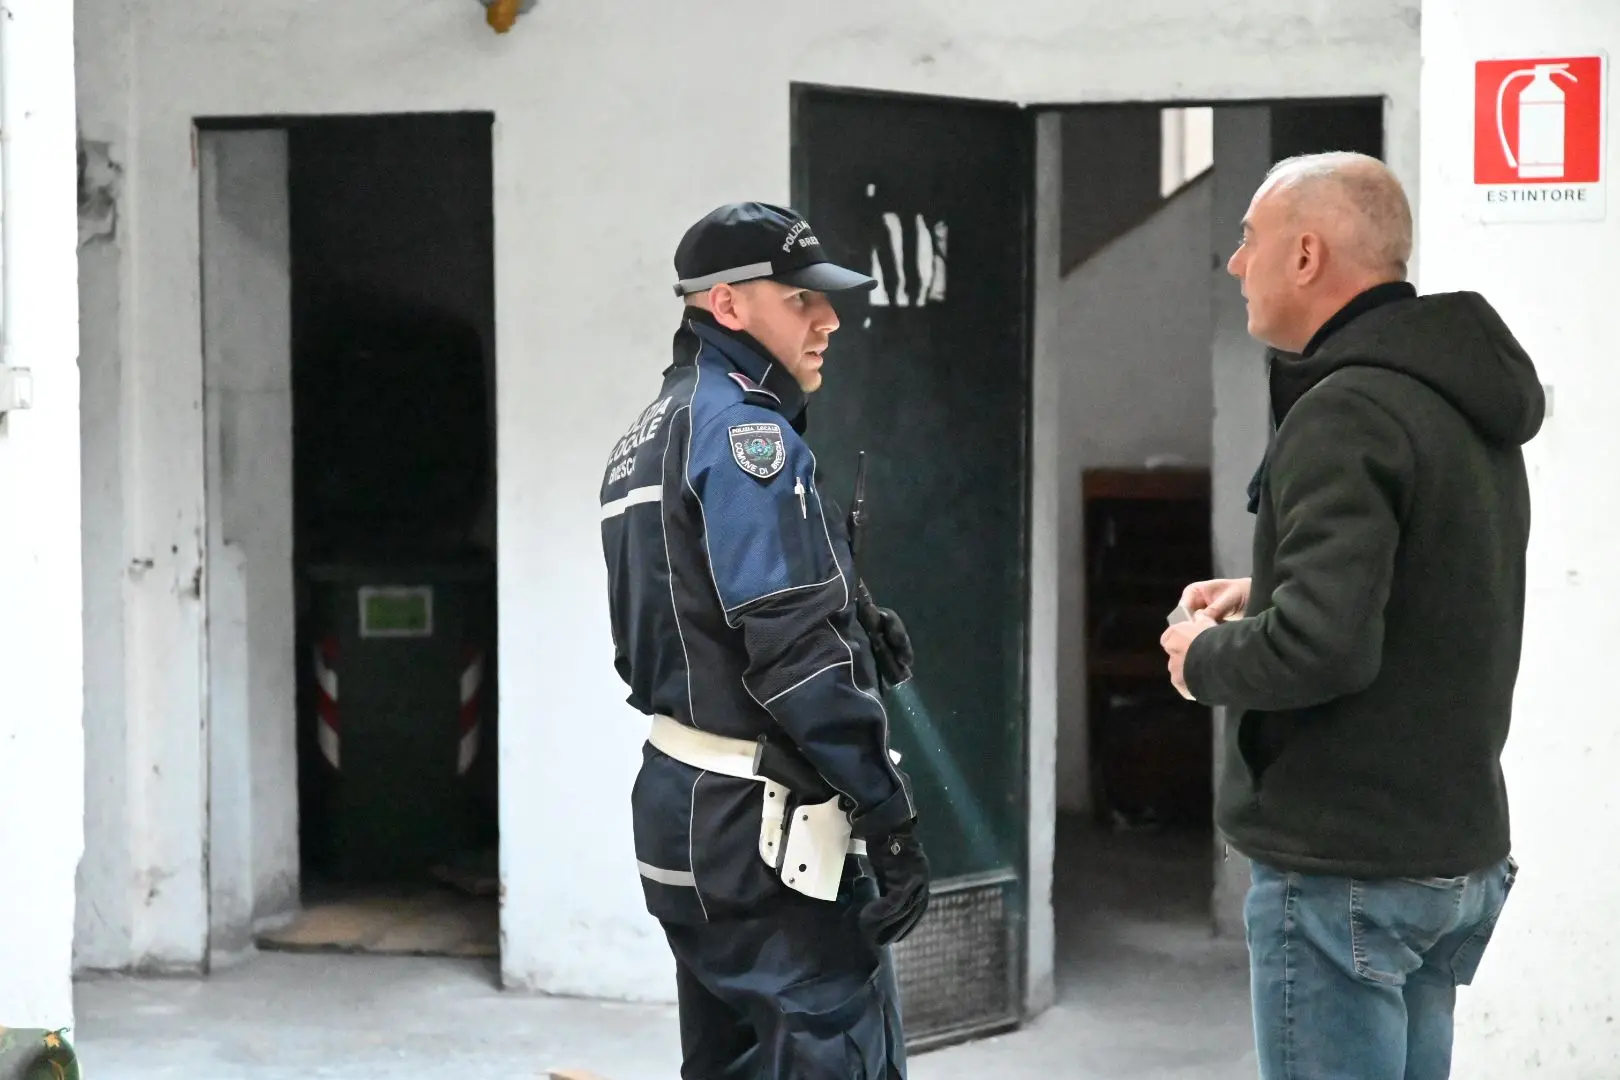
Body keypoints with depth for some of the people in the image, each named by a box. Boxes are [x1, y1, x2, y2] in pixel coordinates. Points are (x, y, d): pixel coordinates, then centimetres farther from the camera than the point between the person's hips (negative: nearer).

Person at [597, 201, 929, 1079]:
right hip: (768, 827, -10)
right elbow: (795, 648, -21)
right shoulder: (744, 427, -14)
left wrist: (856, 627, 5)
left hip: (685, 806, 10)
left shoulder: (651, 434, 16)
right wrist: (891, 818, -18)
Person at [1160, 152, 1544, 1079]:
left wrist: (1206, 656, -9)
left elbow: (1321, 648, -28)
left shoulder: (1347, 412, -19)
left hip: (1345, 869, -10)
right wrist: (1266, 597, 12)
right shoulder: (1466, 403, 12)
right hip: (1459, 852, 10)